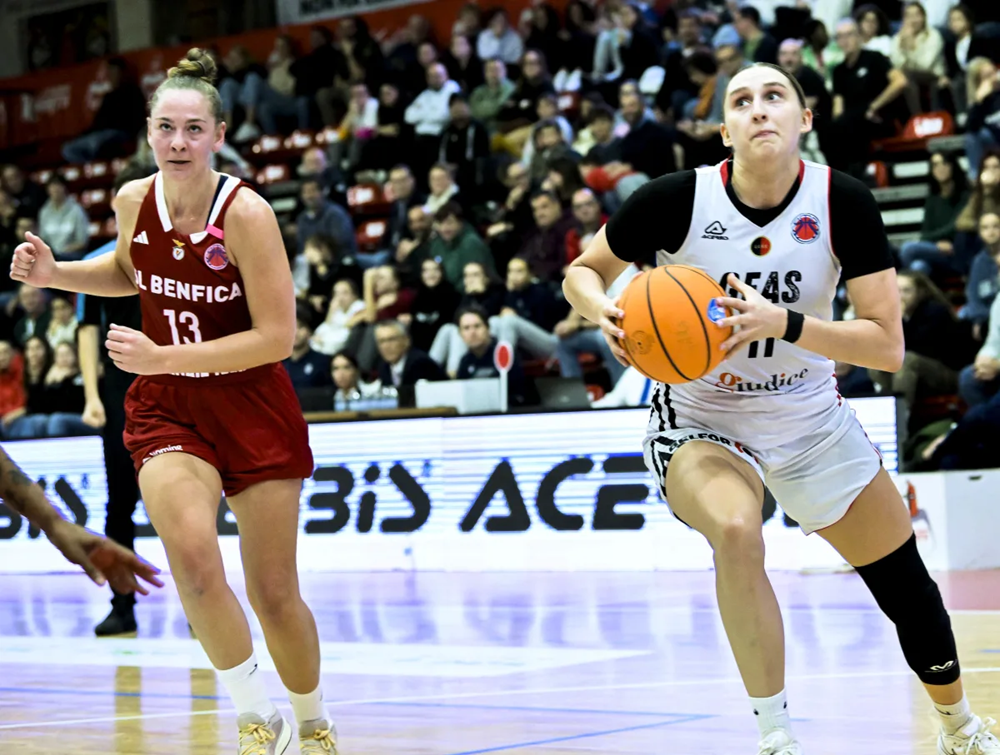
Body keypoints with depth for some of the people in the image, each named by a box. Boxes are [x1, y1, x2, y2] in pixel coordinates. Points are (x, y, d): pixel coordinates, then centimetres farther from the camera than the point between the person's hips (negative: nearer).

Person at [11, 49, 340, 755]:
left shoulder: (246, 213, -18)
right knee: (193, 557, -25)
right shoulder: (134, 201, -4)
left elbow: (276, 336, -19)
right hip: (167, 407, 3)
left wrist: (162, 357, -24)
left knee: (274, 592, 4)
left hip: (252, 406, -2)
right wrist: (54, 273, 3)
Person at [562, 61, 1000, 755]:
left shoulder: (843, 202, -16)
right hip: (699, 421, -3)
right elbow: (583, 271, -4)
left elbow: (888, 346, -19)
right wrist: (605, 312, -27)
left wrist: (783, 323, -33)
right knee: (737, 532, -36)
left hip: (810, 420, 3)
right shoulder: (678, 199, -19)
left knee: (907, 586, 11)